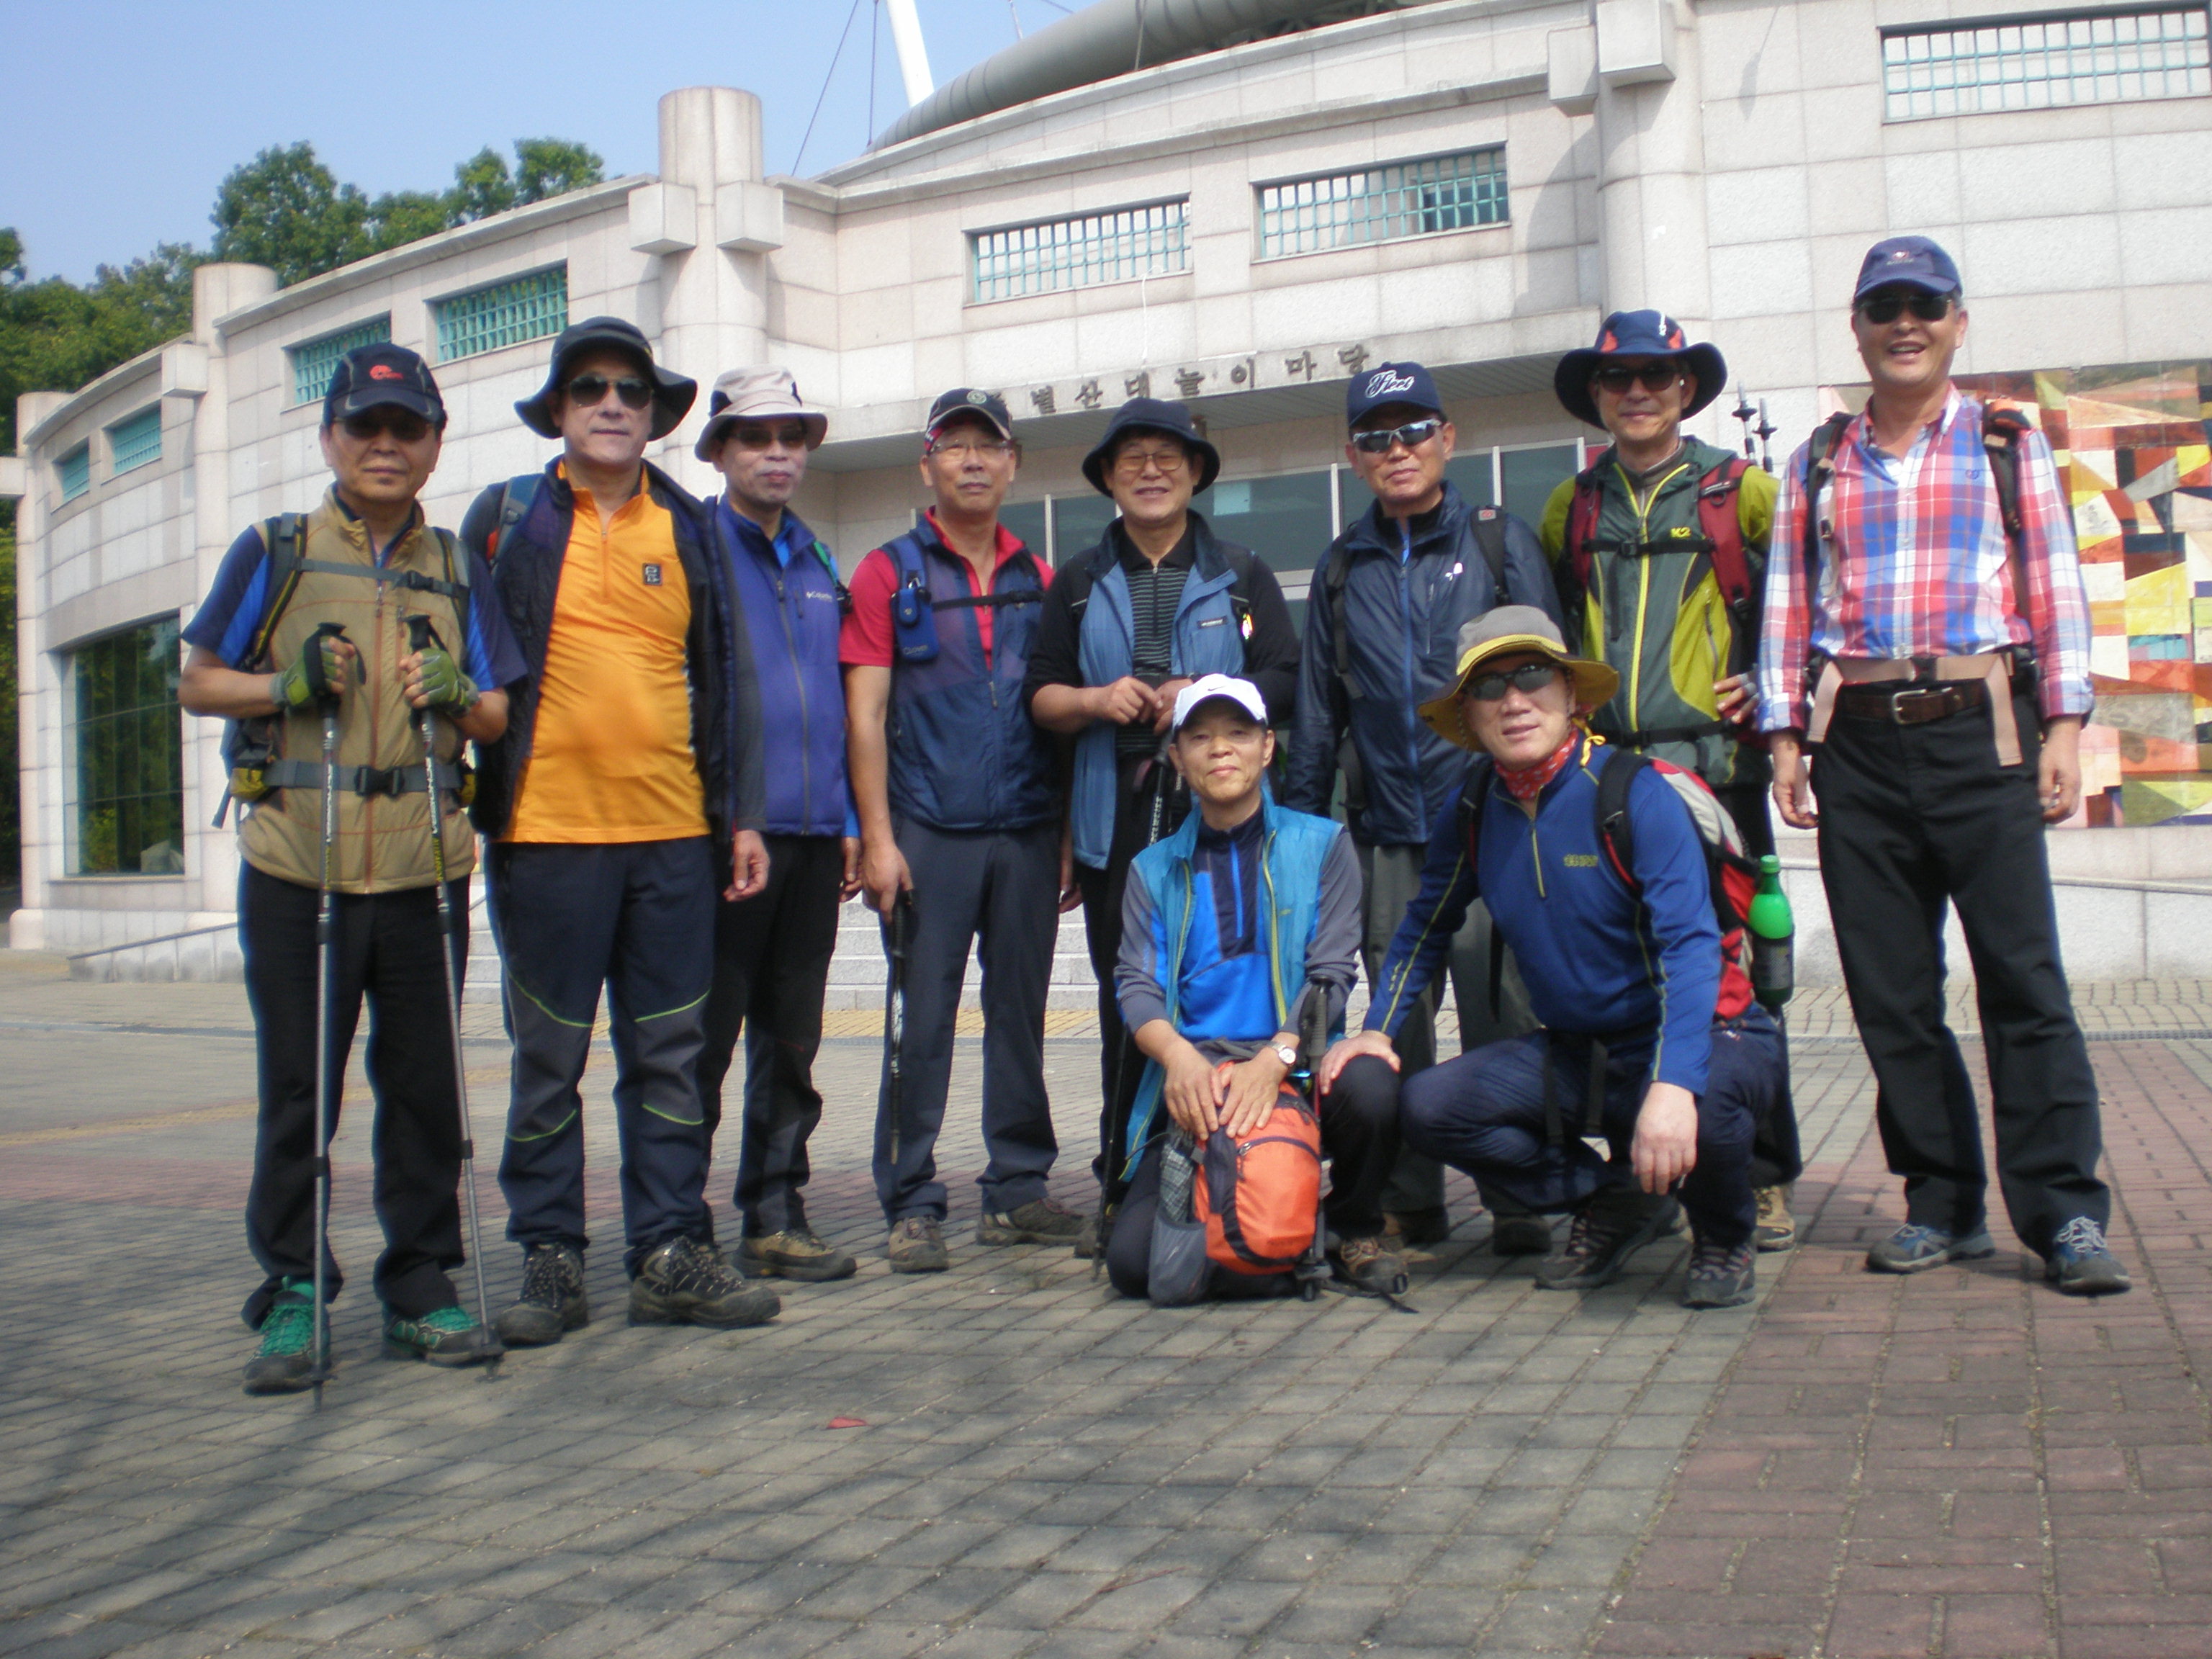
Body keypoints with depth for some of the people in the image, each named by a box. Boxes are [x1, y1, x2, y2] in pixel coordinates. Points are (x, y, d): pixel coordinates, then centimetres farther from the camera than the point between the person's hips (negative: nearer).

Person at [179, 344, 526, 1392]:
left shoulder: (457, 569, 14)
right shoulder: (272, 554, 8)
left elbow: (497, 717, 15)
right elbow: (198, 684, 9)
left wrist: (457, 699, -7)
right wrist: (289, 685, -9)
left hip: (424, 866, 2)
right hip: (295, 866, -2)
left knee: (424, 1087, 5)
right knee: (296, 1088, 1)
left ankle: (421, 1287, 16)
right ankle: (289, 1295, 11)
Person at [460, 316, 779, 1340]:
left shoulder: (690, 530, 12)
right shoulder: (508, 518, 5)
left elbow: (725, 679, 13)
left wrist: (742, 815, 8)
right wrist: (473, 800, -1)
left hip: (674, 833, 2)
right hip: (546, 830, -2)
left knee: (669, 1055, 6)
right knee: (548, 1060, 4)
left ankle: (670, 1255, 13)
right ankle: (550, 1261, 13)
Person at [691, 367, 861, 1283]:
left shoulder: (818, 565, 18)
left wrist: (849, 820, 14)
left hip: (811, 831, 6)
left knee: (792, 1036, 9)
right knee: (703, 1036, -2)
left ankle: (775, 1216, 17)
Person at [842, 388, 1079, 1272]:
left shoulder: (1039, 579, 14)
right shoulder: (890, 572, 4)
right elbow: (865, 712, -1)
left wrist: (1073, 832, 8)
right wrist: (877, 837, -9)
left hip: (1028, 832, 3)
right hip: (929, 833, -3)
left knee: (1020, 1012, 8)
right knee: (923, 1019, -2)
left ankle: (1017, 1189, 17)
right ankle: (911, 1205, 4)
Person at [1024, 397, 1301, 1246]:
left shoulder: (1242, 575, 13)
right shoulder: (1080, 582, 17)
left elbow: (1286, 680, 5)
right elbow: (1041, 694, 13)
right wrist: (1096, 699, -8)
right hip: (1115, 822, 2)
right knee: (1125, 1007, 2)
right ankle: (1124, 1189, 7)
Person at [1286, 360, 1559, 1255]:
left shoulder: (1501, 542, 6)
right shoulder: (1343, 569, 15)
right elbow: (1317, 712, 17)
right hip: (1386, 833, 3)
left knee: (1501, 1016, -3)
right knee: (1396, 1022, 6)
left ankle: (1518, 1204, 5)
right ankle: (1410, 1200, 16)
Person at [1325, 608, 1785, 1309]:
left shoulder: (1637, 793, -19)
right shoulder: (1476, 806, -1)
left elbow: (1690, 946, -29)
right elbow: (1425, 924, 15)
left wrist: (1672, 1086, -42)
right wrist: (1376, 1028, 1)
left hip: (1704, 1036, -5)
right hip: (1577, 1053, 5)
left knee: (1702, 1106, -39)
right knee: (1426, 1107, -15)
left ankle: (1723, 1243, -1)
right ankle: (1613, 1202, 8)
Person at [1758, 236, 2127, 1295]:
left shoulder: (2009, 446, 10)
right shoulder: (1818, 466, 15)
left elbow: (2055, 591, 6)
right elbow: (1788, 607, 12)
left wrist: (2064, 729, -3)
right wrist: (1786, 739, 4)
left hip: (1980, 733, -2)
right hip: (1859, 747, 3)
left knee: (2022, 977, -7)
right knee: (1889, 990, 3)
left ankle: (2065, 1213, -2)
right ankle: (1942, 1205, 12)